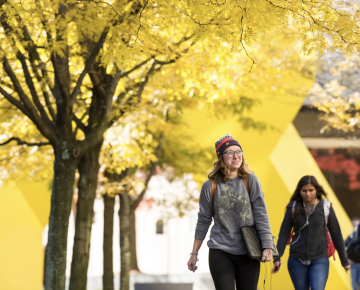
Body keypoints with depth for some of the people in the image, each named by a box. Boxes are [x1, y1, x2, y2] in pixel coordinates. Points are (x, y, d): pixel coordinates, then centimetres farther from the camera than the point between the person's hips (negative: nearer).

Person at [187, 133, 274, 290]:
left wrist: (267, 247, -9)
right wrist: (194, 253, 9)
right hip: (220, 252, -1)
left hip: (248, 253, 1)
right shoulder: (210, 186, 0)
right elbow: (203, 221, 7)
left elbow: (261, 215, -2)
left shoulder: (251, 181, 0)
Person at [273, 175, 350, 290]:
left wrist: (344, 260, 9)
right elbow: (284, 233, -1)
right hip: (297, 260, 2)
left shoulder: (326, 207, -1)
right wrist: (277, 258, -11)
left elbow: (336, 234, 5)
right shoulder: (293, 208, 1)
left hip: (319, 260, -2)